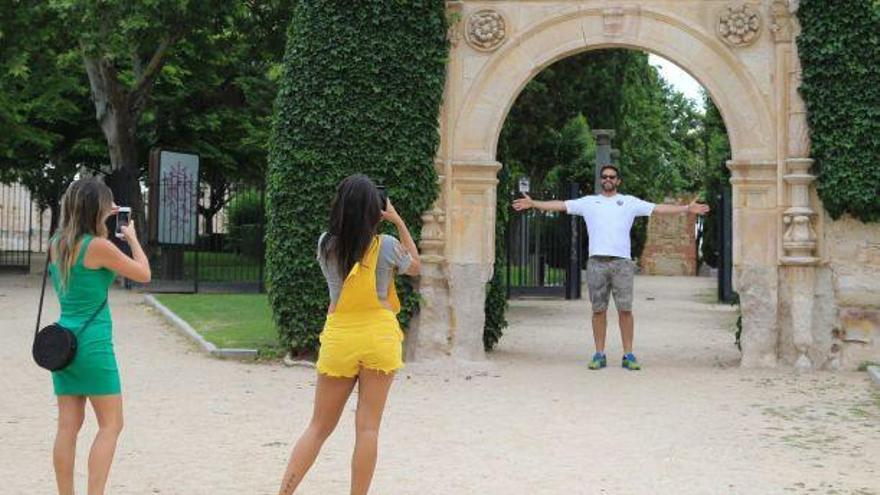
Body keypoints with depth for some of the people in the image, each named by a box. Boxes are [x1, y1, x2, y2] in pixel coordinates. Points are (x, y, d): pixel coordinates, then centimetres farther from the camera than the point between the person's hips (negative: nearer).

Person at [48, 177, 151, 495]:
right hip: (93, 343, -7)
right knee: (111, 425, 1)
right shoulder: (99, 246, -15)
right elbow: (143, 274, -4)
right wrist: (132, 238, 9)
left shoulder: (57, 244, 6)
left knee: (68, 426, 8)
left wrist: (103, 228, 21)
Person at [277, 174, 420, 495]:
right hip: (379, 338, -2)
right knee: (367, 428, 2)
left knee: (319, 426, 11)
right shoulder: (386, 246, -8)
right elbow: (415, 267, 13)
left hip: (338, 338, 2)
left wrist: (352, 213, 16)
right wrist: (398, 222, 12)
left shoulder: (326, 245, -2)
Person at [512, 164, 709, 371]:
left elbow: (658, 208, 6)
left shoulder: (630, 202, 10)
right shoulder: (588, 202, 13)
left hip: (622, 261, -1)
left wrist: (686, 208, -2)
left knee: (625, 309, -2)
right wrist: (533, 203, 4)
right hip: (596, 261, 1)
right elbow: (560, 205, 11)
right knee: (598, 310, 4)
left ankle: (628, 355, 4)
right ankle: (599, 355, 10)